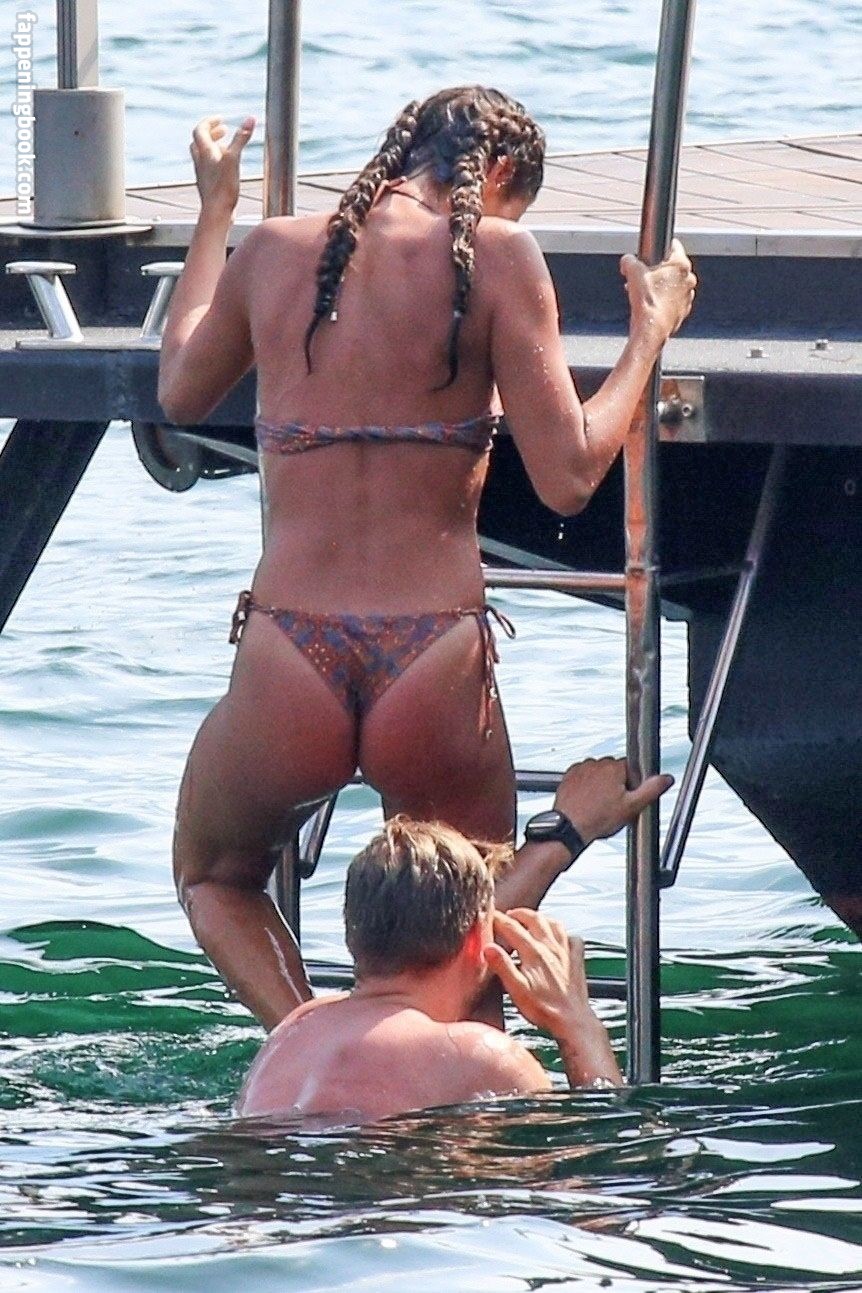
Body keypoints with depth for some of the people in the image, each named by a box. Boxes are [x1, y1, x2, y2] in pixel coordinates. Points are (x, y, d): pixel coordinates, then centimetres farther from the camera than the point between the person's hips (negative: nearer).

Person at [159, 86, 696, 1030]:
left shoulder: (272, 252, 7)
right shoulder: (497, 257, -3)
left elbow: (180, 391, 27)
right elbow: (567, 480, -6)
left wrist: (213, 212, 39)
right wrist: (649, 335, 8)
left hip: (287, 680, 2)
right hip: (435, 678, -1)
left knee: (212, 878, 29)